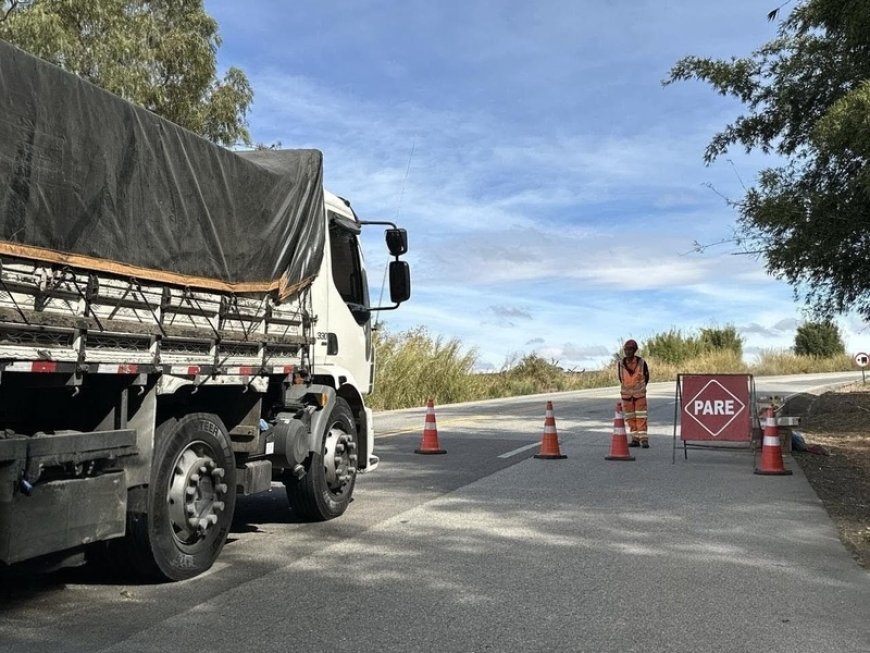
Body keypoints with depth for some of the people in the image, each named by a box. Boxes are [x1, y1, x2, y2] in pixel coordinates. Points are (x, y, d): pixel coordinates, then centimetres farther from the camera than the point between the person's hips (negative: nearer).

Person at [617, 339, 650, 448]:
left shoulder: (641, 362, -10)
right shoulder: (621, 364, -4)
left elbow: (646, 377, 7)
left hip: (640, 394, -2)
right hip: (626, 395, 3)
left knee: (641, 417, -5)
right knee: (630, 418, 6)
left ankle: (643, 439, -4)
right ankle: (635, 439, 13)